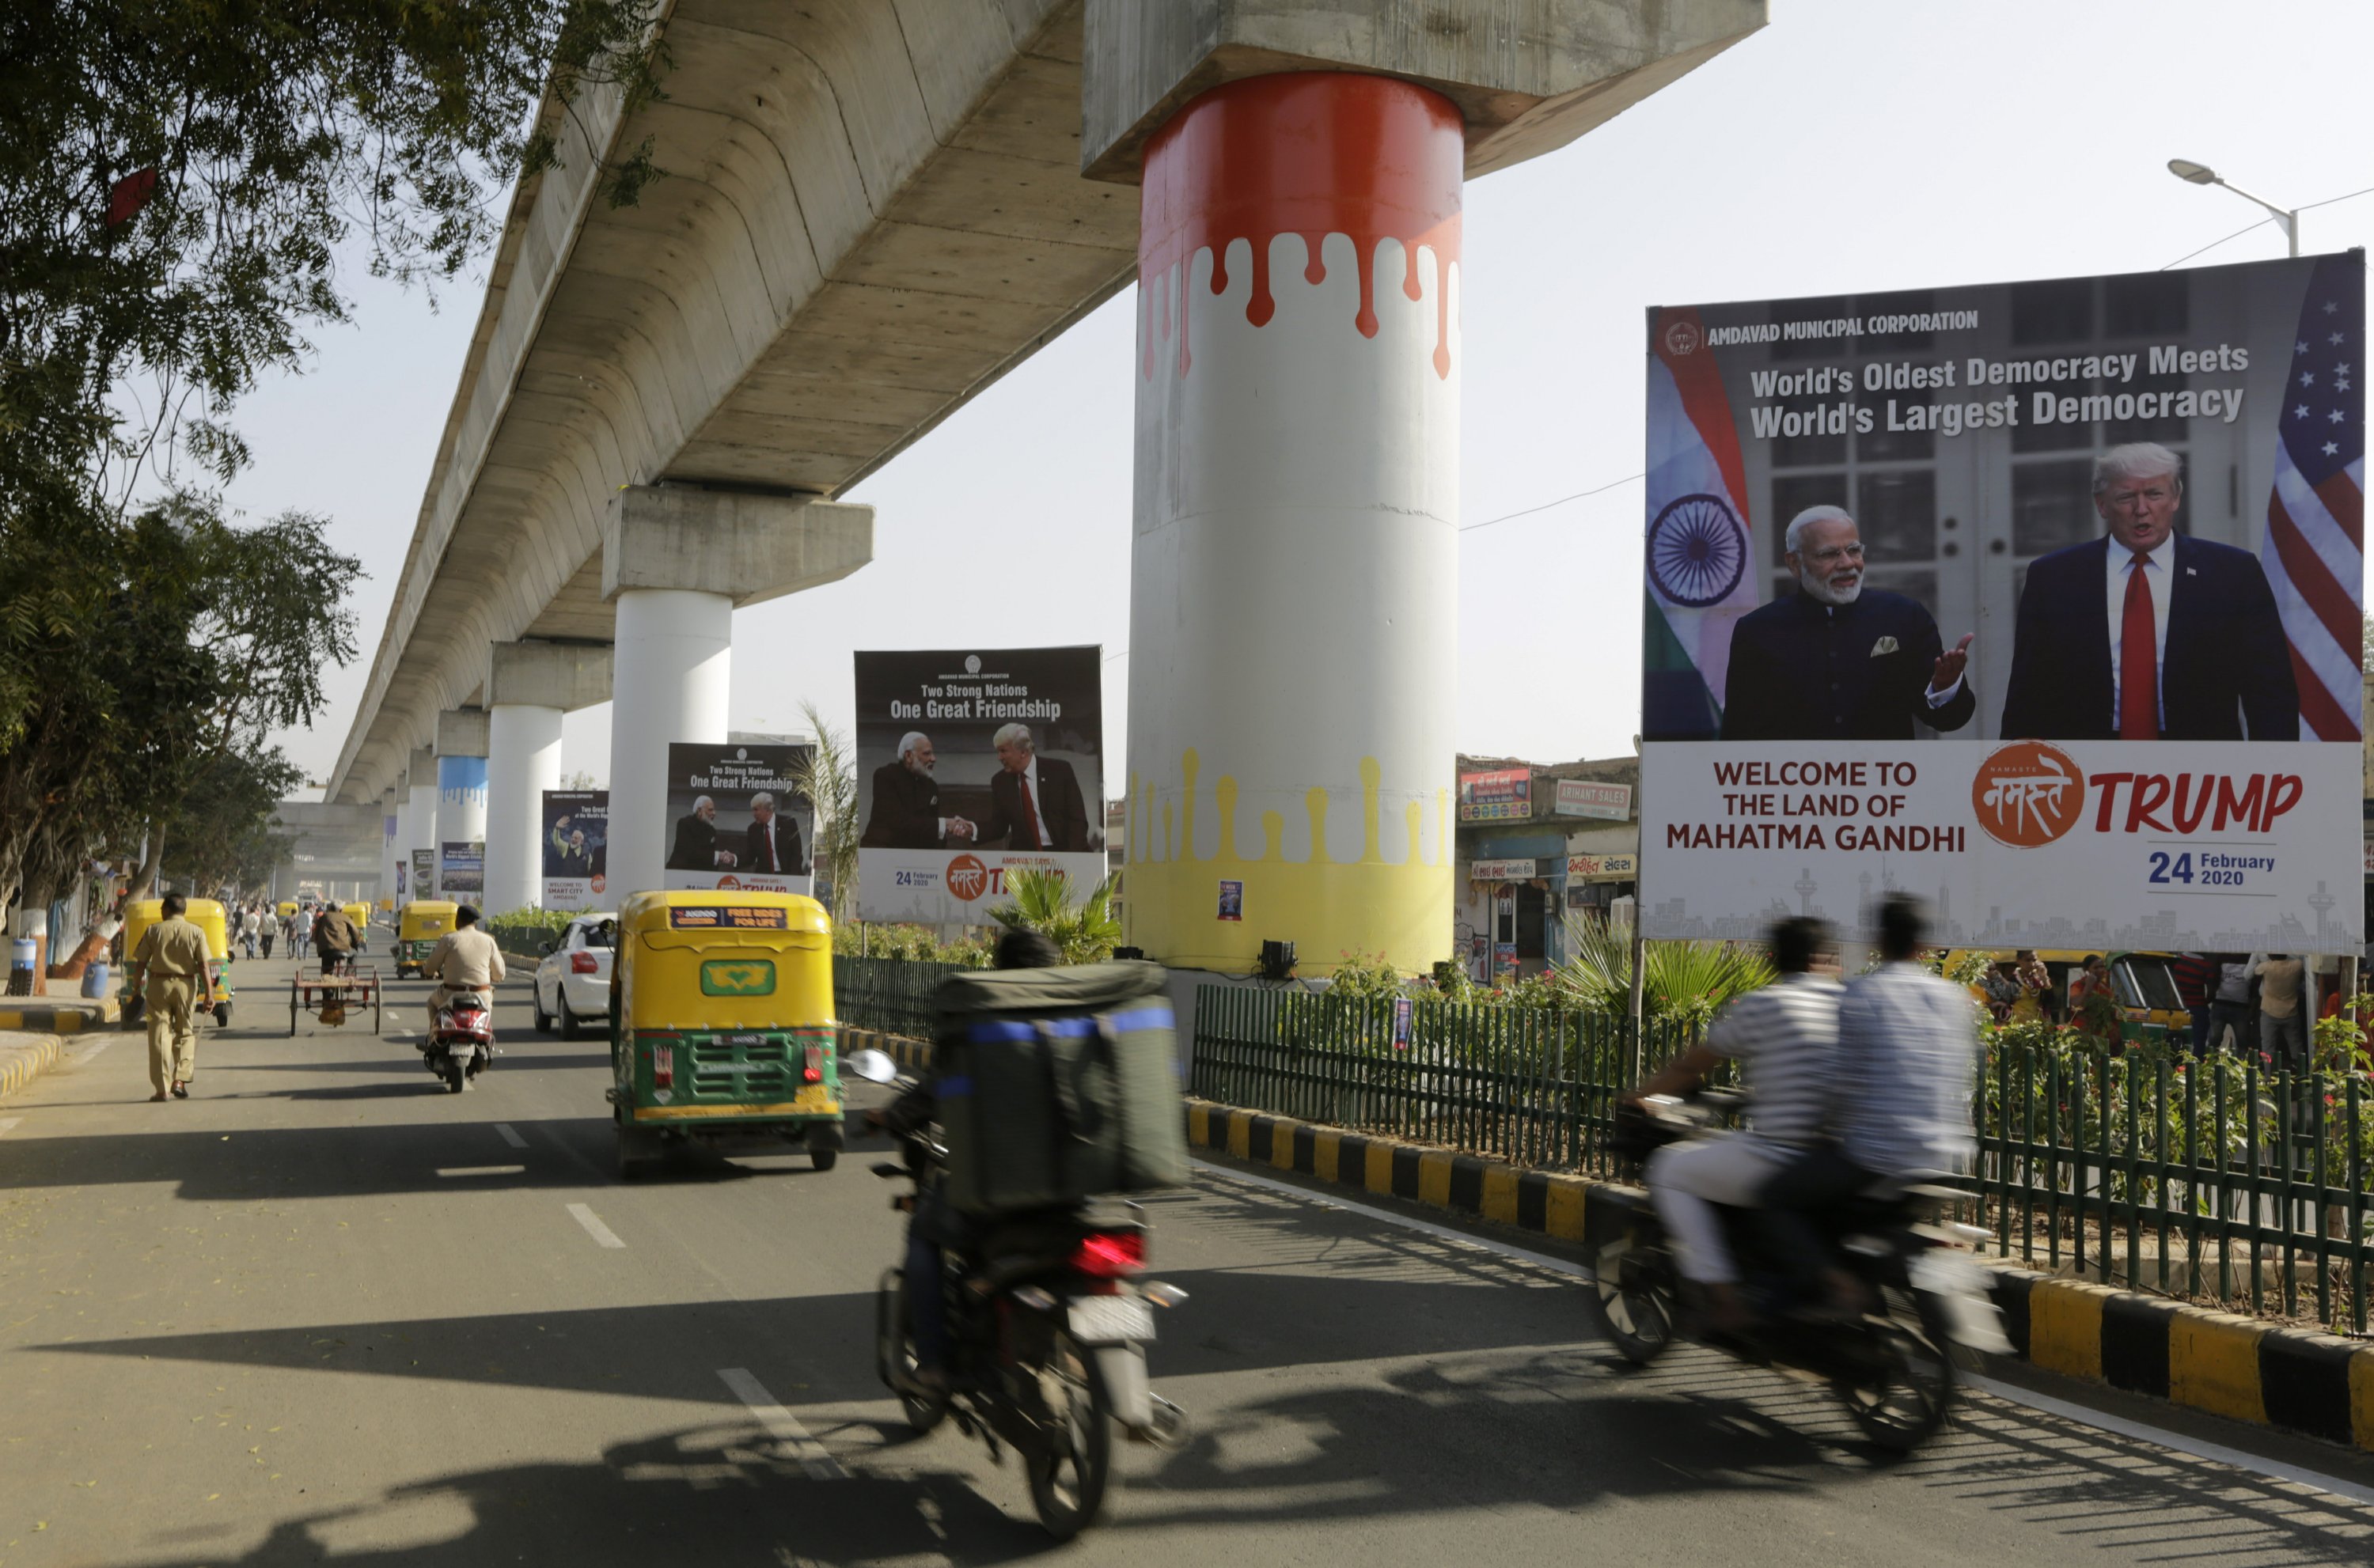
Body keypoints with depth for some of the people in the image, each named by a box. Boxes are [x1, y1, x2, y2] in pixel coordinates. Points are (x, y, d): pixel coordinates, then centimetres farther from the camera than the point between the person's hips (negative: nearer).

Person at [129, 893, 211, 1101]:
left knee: (159, 1035, 3)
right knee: (185, 1033, 14)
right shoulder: (196, 933, 0)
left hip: (158, 984, 0)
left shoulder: (153, 931, 1)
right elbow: (203, 965, -5)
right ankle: (180, 1080, 0)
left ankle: (162, 1089, 1)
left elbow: (140, 963, 0)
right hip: (186, 985, 0)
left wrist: (137, 989, 9)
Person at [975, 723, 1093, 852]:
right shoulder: (1000, 781, 5)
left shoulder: (1060, 771, -4)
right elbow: (998, 826, 8)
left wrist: (1072, 858, -15)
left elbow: (1078, 819, -5)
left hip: (1062, 855, -2)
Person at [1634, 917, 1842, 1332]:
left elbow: (1691, 1066, 7)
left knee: (1670, 1171, 11)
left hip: (1781, 1154, -6)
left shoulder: (1757, 1006, -1)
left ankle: (1722, 1295, 2)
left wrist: (1640, 1096, 24)